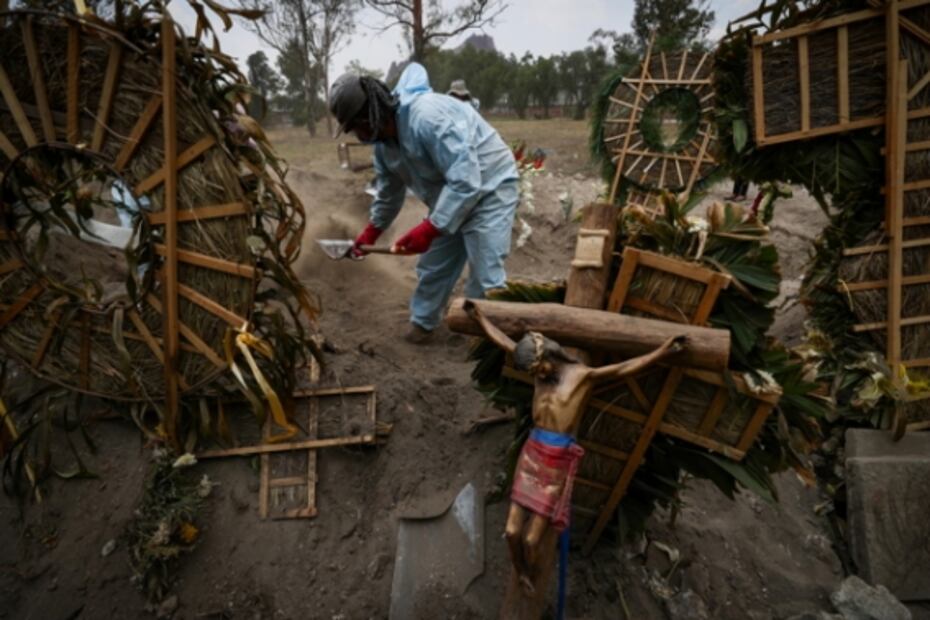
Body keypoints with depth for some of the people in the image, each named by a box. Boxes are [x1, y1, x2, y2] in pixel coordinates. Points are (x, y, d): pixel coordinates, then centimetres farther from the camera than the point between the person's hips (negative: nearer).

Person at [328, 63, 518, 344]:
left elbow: (466, 181, -37)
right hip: (448, 198, 9)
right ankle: (422, 323, 33)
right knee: (432, 266, 15)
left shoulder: (428, 116, -33)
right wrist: (372, 230, 13)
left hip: (489, 189, -8)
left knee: (485, 277, -12)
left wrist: (429, 228, -36)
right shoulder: (383, 139, -2)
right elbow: (389, 191, 15)